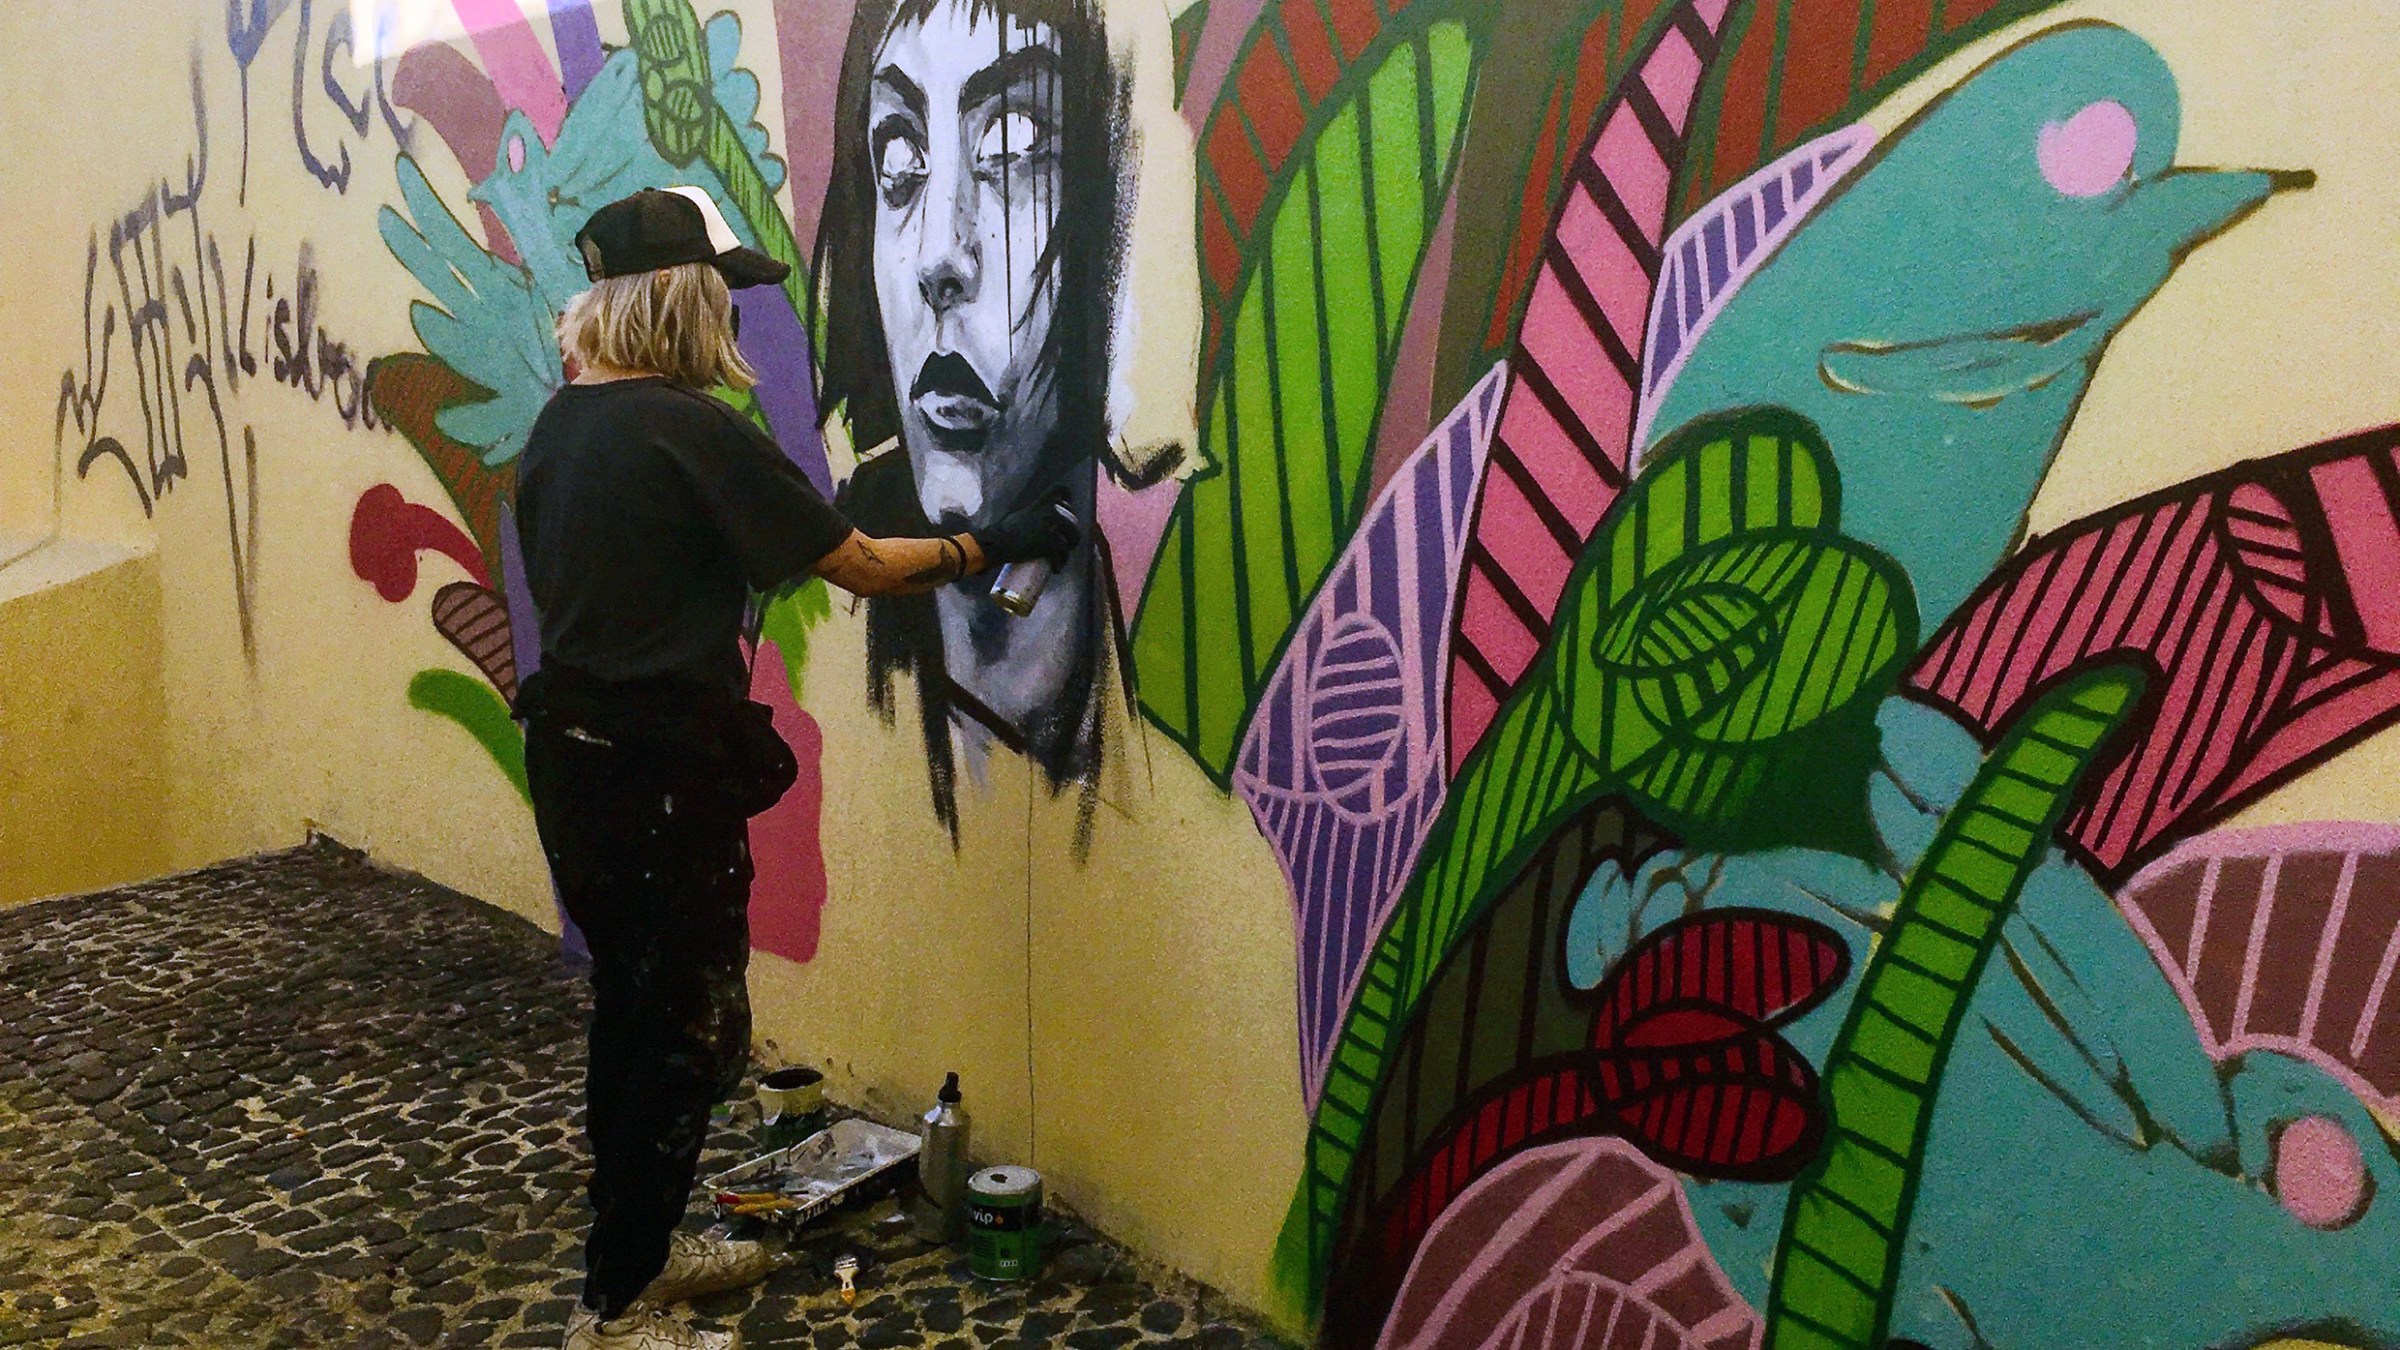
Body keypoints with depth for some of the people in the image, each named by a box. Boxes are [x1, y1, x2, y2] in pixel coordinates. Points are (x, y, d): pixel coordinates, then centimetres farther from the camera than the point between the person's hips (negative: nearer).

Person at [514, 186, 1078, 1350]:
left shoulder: (558, 426, 8)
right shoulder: (695, 430, -18)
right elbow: (862, 568, -16)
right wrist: (996, 544, -3)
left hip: (571, 752, 9)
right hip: (663, 774, -9)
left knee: (631, 1011, 21)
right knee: (689, 1036, 4)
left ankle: (640, 1244, 37)